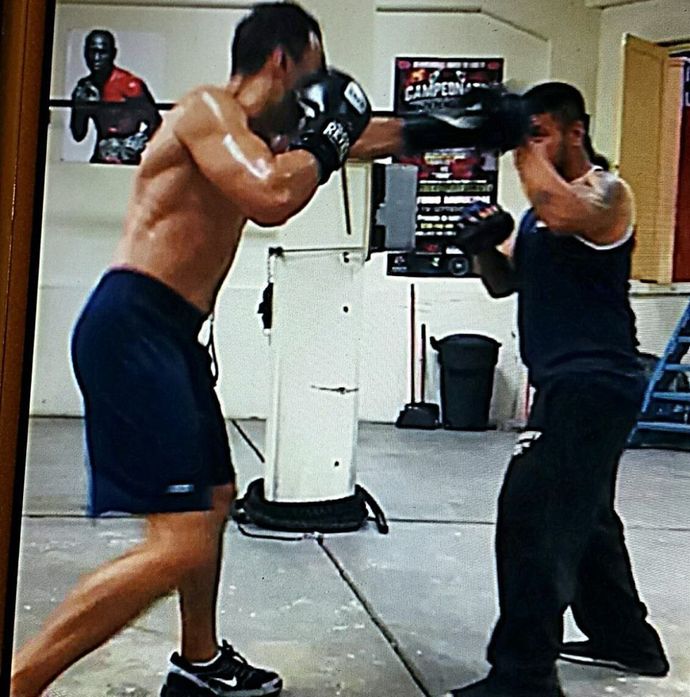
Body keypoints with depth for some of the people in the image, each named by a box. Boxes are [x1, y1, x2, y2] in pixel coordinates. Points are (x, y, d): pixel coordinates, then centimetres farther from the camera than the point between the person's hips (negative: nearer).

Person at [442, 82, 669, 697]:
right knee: (582, 513, 20)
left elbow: (566, 216, -34)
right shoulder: (543, 204, 17)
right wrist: (483, 242, -3)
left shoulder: (607, 192, -9)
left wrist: (526, 147, -23)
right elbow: (505, 282, 17)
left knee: (532, 513, -16)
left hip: (595, 384, -10)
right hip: (566, 383, 10)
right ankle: (626, 640, 37)